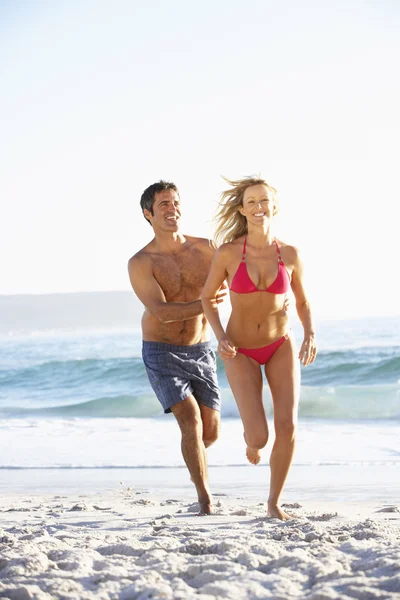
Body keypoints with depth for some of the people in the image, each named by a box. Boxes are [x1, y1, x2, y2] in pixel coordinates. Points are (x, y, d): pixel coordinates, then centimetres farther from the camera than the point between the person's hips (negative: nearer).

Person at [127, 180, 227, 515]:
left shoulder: (206, 249, -3)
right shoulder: (140, 263, -13)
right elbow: (162, 312, -24)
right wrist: (204, 304, -39)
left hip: (200, 352, 4)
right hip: (162, 353, -4)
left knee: (210, 432, 4)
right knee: (190, 419, -21)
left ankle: (195, 462, 41)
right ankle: (206, 503, -14)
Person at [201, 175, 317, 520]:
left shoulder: (290, 254, -8)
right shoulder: (227, 252, -14)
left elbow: (303, 302, 6)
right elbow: (207, 298, -1)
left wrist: (311, 335, -13)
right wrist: (221, 339, -17)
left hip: (281, 347, 2)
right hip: (241, 352, -2)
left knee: (288, 426, -16)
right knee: (260, 437, -13)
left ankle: (274, 502, 6)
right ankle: (250, 435, 28)